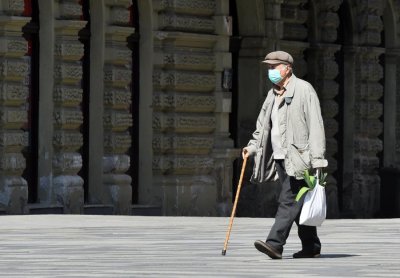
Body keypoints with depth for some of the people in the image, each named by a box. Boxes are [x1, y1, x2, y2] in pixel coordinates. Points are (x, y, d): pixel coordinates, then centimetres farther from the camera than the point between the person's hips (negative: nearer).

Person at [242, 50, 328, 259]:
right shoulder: (273, 94, 17)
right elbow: (263, 125, 22)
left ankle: (275, 244, -22)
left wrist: (317, 159, -17)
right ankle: (311, 246, 17)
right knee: (297, 204, 10)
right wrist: (253, 147, 5)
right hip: (280, 157, 8)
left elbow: (315, 126, -11)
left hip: (298, 157, -8)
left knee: (288, 201, -14)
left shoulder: (304, 90, -6)